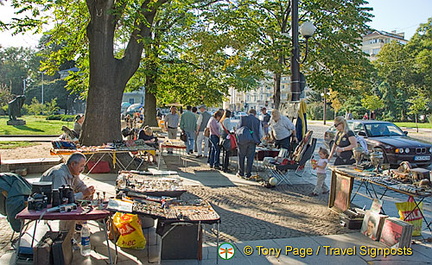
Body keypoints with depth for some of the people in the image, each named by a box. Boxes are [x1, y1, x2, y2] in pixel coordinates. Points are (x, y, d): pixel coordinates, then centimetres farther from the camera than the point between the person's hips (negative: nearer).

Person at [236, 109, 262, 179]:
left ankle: (241, 173, 20)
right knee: (250, 158, 8)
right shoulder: (258, 121, 3)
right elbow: (261, 133, 4)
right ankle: (248, 174, 10)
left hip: (243, 141, -1)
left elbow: (238, 128, -2)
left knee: (241, 157, 12)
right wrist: (258, 140, 20)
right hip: (253, 141, 1)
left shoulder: (243, 118, -1)